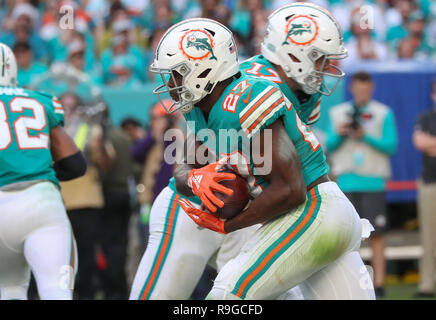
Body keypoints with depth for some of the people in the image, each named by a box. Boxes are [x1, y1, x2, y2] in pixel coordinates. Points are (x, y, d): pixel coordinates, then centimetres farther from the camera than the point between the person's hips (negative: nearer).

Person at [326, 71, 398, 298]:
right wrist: (339, 134, -8)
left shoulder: (383, 114, 4)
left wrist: (365, 137, -14)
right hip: (347, 181, 2)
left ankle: (378, 284, -5)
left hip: (373, 181, -2)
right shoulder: (338, 113, 12)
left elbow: (391, 146, -2)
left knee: (376, 235, -6)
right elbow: (329, 147, 11)